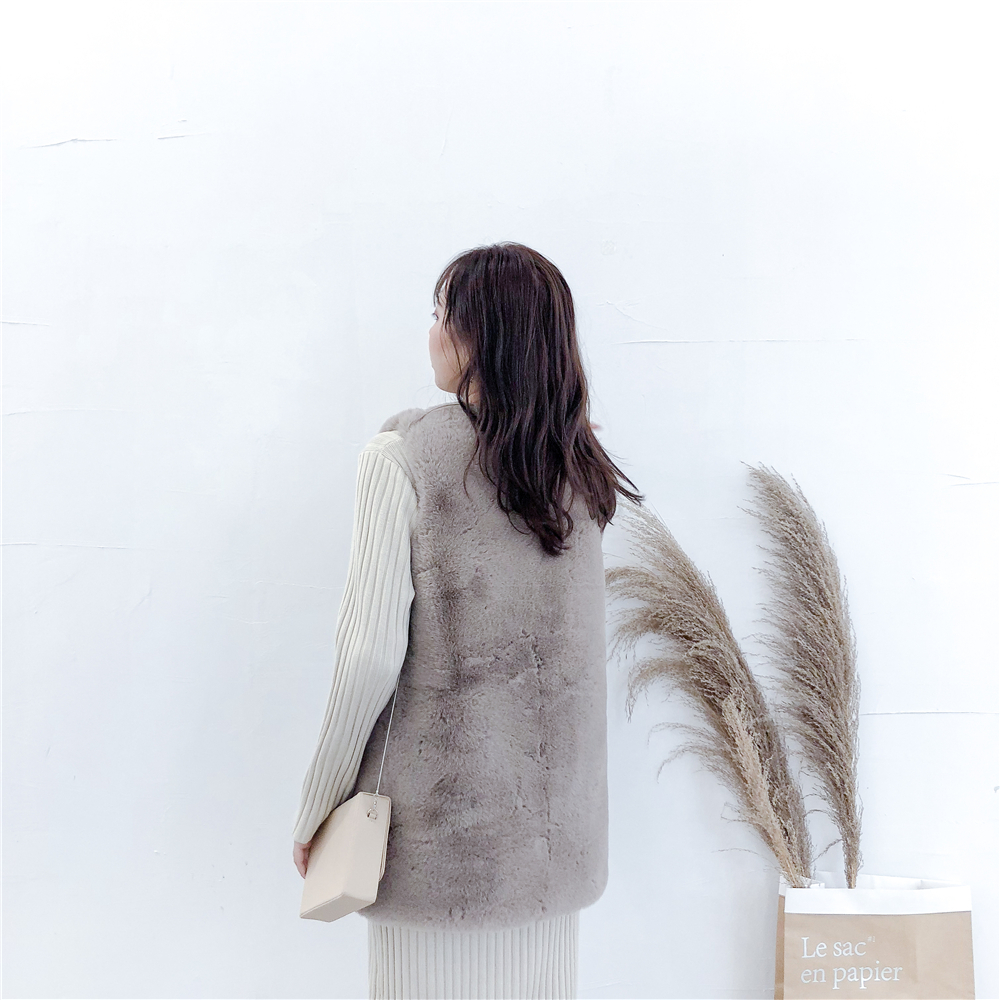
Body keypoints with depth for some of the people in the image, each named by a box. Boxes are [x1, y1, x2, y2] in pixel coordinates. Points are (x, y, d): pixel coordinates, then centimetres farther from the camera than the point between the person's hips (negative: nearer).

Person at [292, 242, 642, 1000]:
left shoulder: (405, 455, -14)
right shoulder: (581, 469, 1)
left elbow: (371, 656, -15)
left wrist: (317, 806, -5)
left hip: (443, 803, -5)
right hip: (554, 814, 5)